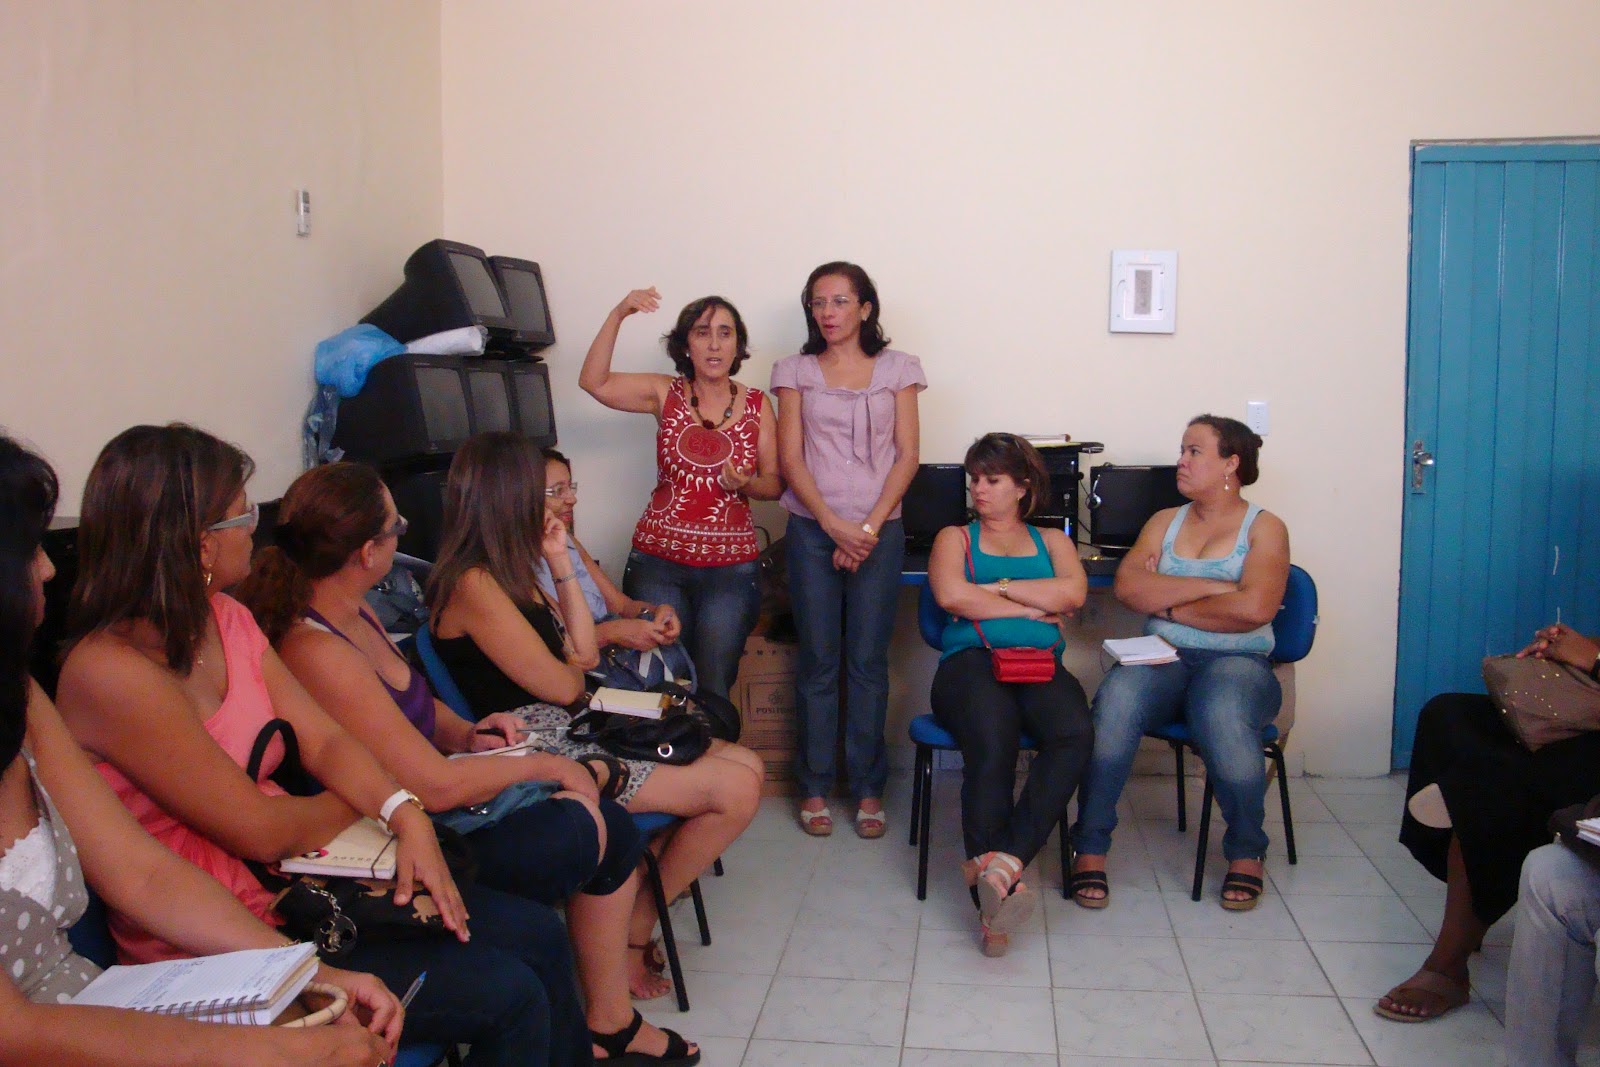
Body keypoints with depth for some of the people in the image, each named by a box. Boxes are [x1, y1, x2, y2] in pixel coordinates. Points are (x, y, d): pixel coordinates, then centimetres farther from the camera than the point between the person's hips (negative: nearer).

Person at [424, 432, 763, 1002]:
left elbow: (584, 651, 13)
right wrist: (572, 669, 10)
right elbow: (562, 686, -14)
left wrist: (560, 563, 11)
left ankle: (634, 923, 5)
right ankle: (633, 931, 3)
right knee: (734, 789, -15)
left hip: (574, 732, 10)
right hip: (544, 754, -10)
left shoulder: (511, 573, 15)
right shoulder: (472, 585, -16)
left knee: (745, 764, 1)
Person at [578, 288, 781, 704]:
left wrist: (746, 484, -15)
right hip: (659, 561, 0)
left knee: (713, 686, 2)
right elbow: (594, 382, -11)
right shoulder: (666, 393, 2)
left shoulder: (757, 404, 3)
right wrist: (618, 314, -19)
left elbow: (774, 483, 6)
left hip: (731, 566, 0)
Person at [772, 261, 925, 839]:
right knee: (818, 660, 3)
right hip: (812, 529, 0)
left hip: (879, 529, 0)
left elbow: (906, 456, 2)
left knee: (868, 660, 1)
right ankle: (814, 787, 12)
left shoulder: (896, 368, 7)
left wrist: (870, 526, -9)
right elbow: (790, 458, 1)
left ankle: (868, 789, 11)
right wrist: (835, 526, -11)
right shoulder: (796, 370, 7)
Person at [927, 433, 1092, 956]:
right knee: (992, 740, -36)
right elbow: (951, 595, 0)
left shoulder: (1052, 541, 27)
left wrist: (997, 587, 3)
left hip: (1041, 665, 2)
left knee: (1075, 734, -33)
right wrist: (1032, 607, 3)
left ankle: (1004, 860, -39)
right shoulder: (955, 537, 22)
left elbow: (1072, 593, 5)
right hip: (972, 662, -2)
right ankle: (994, 892, -36)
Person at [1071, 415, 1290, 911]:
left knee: (1223, 716, -37)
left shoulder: (1265, 528, 7)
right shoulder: (1165, 521, 18)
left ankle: (1247, 853, -11)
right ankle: (1090, 848, -23)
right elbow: (1128, 586, 0)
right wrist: (1210, 587, -8)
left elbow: (1254, 608, -12)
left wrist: (1168, 603, -4)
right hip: (1162, 658, 3)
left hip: (1236, 661, -2)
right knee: (1116, 699, -32)